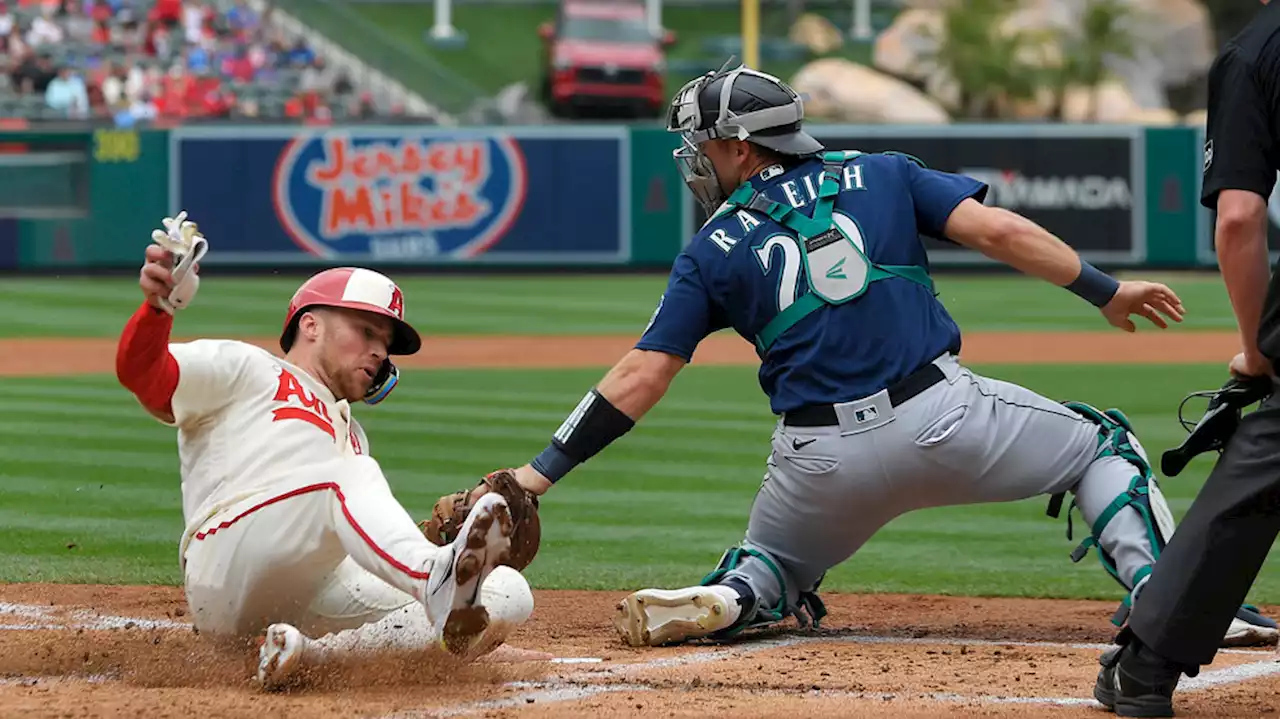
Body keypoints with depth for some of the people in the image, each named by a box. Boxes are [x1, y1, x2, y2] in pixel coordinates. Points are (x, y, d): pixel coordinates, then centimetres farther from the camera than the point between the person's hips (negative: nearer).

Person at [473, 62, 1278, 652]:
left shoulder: (714, 251, 9)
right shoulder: (882, 176, 10)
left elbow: (639, 378, 3)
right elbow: (1000, 230, -2)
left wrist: (542, 473, 6)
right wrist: (1106, 291, 5)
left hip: (823, 462, 1)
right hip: (942, 417, -1)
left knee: (776, 569, 29)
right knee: (1102, 444, 21)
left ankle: (719, 601, -6)